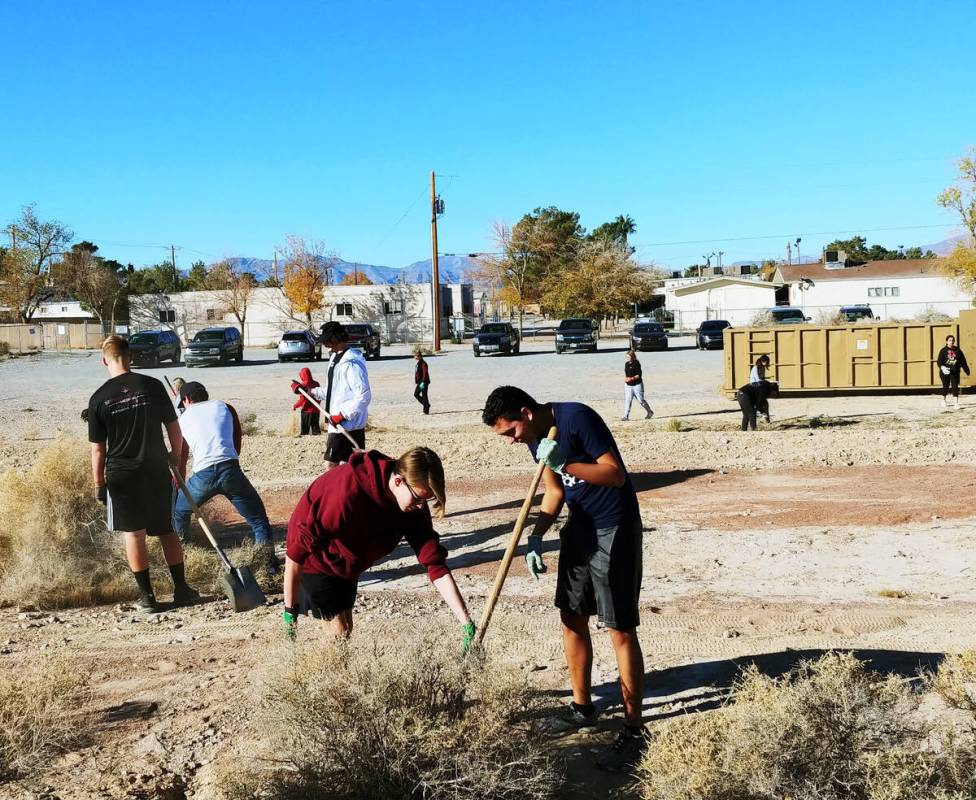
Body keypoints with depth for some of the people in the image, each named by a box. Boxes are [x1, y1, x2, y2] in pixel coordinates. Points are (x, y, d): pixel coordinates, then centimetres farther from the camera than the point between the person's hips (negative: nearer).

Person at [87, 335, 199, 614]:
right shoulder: (152, 386, -5)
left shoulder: (99, 398, -7)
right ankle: (181, 589, 17)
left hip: (121, 476, -2)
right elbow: (174, 428, 0)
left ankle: (147, 596, 10)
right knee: (166, 530, 14)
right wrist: (175, 456, 15)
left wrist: (99, 484, 5)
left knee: (133, 534, 8)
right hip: (156, 471, 2)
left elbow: (98, 449, -4)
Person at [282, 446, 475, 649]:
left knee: (346, 628, 14)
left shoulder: (414, 506, -19)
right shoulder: (349, 490, -40)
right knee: (339, 630, -9)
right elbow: (296, 549, -33)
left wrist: (467, 624, -25)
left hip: (347, 566, 7)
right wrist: (289, 610, -28)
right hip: (315, 562, -7)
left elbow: (435, 564, -18)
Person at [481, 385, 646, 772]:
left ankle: (633, 730, 2)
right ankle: (583, 706, 31)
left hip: (615, 528, -9)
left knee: (620, 629, -6)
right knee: (572, 617, 14)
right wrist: (535, 537, 2)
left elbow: (617, 474, -23)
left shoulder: (577, 418, -21)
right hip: (580, 526, 9)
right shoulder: (536, 437, 4)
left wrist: (565, 463, -31)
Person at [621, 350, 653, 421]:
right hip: (628, 385, 6)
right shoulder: (626, 364, 9)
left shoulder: (636, 364, -12)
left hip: (637, 384, -6)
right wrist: (625, 378, 0)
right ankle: (626, 416, -4)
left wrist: (631, 378, -25)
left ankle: (650, 412, 24)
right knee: (627, 400, -2)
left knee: (641, 400, 4)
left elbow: (639, 375, -15)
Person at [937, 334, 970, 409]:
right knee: (946, 386, 11)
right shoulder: (943, 351, -4)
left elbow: (963, 361, 10)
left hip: (955, 372, 1)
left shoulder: (958, 350, 4)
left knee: (955, 387, -7)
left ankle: (956, 403, -8)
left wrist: (967, 370, 14)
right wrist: (942, 367, -31)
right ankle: (944, 400, 32)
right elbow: (939, 361, -12)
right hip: (945, 372, -1)